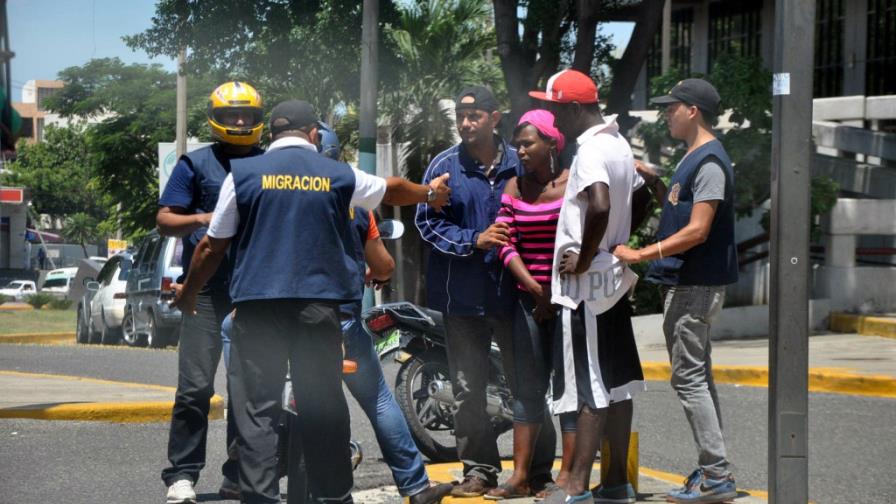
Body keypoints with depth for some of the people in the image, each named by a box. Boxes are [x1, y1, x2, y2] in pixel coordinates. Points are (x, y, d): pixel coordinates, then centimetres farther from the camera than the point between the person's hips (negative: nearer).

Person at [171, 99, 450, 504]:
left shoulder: (243, 174, 2)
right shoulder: (339, 175, 8)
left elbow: (213, 247, 5)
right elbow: (392, 189, 29)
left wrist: (189, 292, 21)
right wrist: (429, 193, 50)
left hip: (257, 303, -2)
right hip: (319, 303, 2)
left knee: (256, 408, -1)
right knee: (323, 405, 10)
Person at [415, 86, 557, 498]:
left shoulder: (519, 165, 2)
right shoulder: (445, 166, -1)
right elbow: (427, 221, -4)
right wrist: (475, 241, -15)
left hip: (514, 291, 0)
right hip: (464, 294, 0)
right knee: (468, 390, 6)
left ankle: (538, 469, 17)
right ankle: (479, 469, 17)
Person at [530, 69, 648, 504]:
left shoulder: (590, 151, -17)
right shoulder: (618, 144, 13)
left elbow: (600, 206, -33)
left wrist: (583, 260, -21)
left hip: (586, 285, -10)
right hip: (615, 280, 10)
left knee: (589, 390, -7)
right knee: (615, 383, 11)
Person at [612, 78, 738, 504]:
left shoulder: (709, 162, -16)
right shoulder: (693, 159, 16)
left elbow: (697, 230, -22)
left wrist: (640, 255, -22)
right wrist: (654, 182, 12)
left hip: (696, 286, -11)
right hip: (685, 283, 11)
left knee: (688, 376, -10)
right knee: (695, 375, 13)